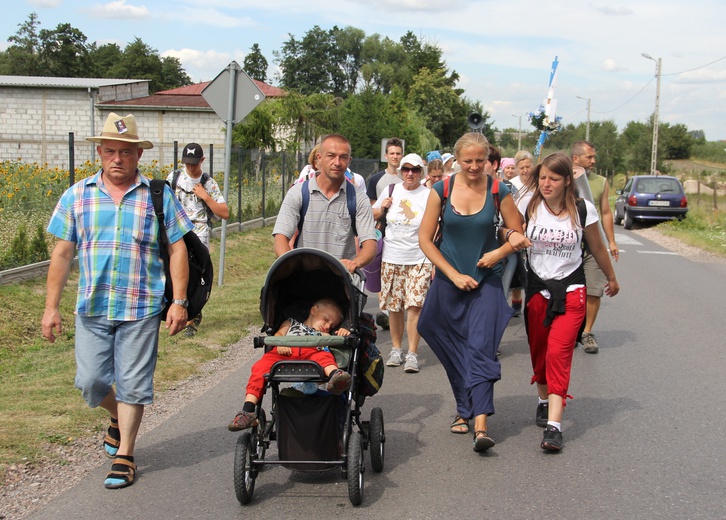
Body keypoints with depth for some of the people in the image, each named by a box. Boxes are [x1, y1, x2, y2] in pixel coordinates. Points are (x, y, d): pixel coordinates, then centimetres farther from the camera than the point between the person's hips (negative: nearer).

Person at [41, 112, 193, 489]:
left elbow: (177, 250, 2)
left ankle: (124, 455, 16)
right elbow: (62, 253, 6)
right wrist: (51, 307, 3)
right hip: (91, 308, 2)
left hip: (141, 309, -2)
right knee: (90, 381, 4)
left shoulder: (158, 196, 1)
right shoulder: (77, 196, 5)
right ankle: (118, 416, 36)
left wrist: (179, 302, -5)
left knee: (132, 384, 2)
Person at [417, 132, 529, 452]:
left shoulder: (498, 192, -2)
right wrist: (454, 275, -7)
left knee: (481, 349, -12)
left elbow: (519, 236, 6)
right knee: (453, 351, 9)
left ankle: (480, 426, -18)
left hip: (486, 282, -2)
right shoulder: (441, 190, -2)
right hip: (449, 281, 2)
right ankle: (463, 410, 26)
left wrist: (499, 253, -14)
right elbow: (425, 239, 0)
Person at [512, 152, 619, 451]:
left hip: (570, 290, -2)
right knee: (538, 351, 11)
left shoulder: (583, 209, -5)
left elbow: (597, 248, 9)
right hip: (537, 288, 2)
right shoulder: (529, 204, -5)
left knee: (559, 352, -14)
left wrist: (611, 278, 22)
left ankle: (554, 425, -18)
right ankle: (544, 401, 38)